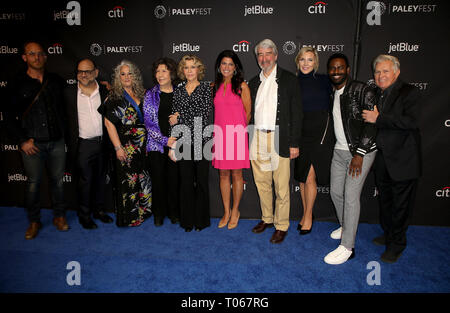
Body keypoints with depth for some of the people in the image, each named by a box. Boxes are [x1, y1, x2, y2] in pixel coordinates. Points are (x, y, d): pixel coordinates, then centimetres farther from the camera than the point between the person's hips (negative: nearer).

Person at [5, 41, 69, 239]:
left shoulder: (56, 81, 7)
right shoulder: (18, 84, 2)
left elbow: (63, 109, 15)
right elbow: (9, 116, 2)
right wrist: (22, 140, -4)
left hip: (56, 142, 2)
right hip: (32, 144, -1)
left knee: (58, 180, 9)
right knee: (33, 183, 5)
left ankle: (59, 216, 24)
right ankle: (34, 221, 21)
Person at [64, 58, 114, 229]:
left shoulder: (105, 91, 2)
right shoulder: (69, 93, -2)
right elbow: (66, 119, 1)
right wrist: (70, 143, -3)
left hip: (102, 143, 2)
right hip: (83, 145, -2)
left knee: (100, 178, 15)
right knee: (85, 181, 5)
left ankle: (99, 210, 31)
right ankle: (84, 215, 22)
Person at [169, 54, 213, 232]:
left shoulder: (206, 87, 4)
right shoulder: (178, 90, 12)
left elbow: (206, 112, -8)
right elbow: (173, 119, 9)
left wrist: (180, 116, -5)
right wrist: (172, 145, 2)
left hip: (201, 140, -2)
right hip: (183, 141, 3)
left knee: (201, 180, 3)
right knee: (186, 180, 7)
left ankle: (201, 220, 17)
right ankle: (187, 220, 19)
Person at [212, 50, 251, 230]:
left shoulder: (242, 86, 0)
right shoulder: (214, 87, 10)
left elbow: (248, 113, 2)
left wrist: (239, 130, 3)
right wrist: (215, 134, 8)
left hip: (237, 135, -3)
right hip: (219, 134, 4)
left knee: (236, 174, 4)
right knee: (223, 174, 9)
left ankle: (235, 211, 21)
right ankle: (226, 212, 22)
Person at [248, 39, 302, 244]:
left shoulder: (289, 80, 0)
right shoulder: (254, 82, 15)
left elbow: (297, 113, -4)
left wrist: (294, 143, -9)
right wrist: (247, 140, 10)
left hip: (279, 139, -5)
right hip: (257, 139, 5)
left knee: (281, 186, 1)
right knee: (262, 182, 13)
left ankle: (281, 226, 15)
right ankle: (267, 218, 30)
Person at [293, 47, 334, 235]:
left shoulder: (323, 80, 1)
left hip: (321, 132, -3)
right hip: (302, 133, 3)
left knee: (310, 177, -6)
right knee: (302, 177, 9)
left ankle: (308, 216, 11)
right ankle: (305, 214, 25)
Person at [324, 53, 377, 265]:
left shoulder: (362, 91, -12)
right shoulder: (331, 94, 9)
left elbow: (371, 124, -16)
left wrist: (359, 154, -20)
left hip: (362, 152, -7)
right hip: (340, 151, 7)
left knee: (351, 195, -9)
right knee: (335, 191, 13)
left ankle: (347, 247, -1)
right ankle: (345, 226, 38)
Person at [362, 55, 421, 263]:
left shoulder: (409, 92, -11)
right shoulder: (375, 94, 10)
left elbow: (411, 121, -26)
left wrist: (378, 118, -23)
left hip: (403, 160, -6)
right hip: (382, 159, 7)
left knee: (401, 205, 6)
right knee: (385, 201, 20)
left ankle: (396, 245, 22)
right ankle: (388, 234, 39)